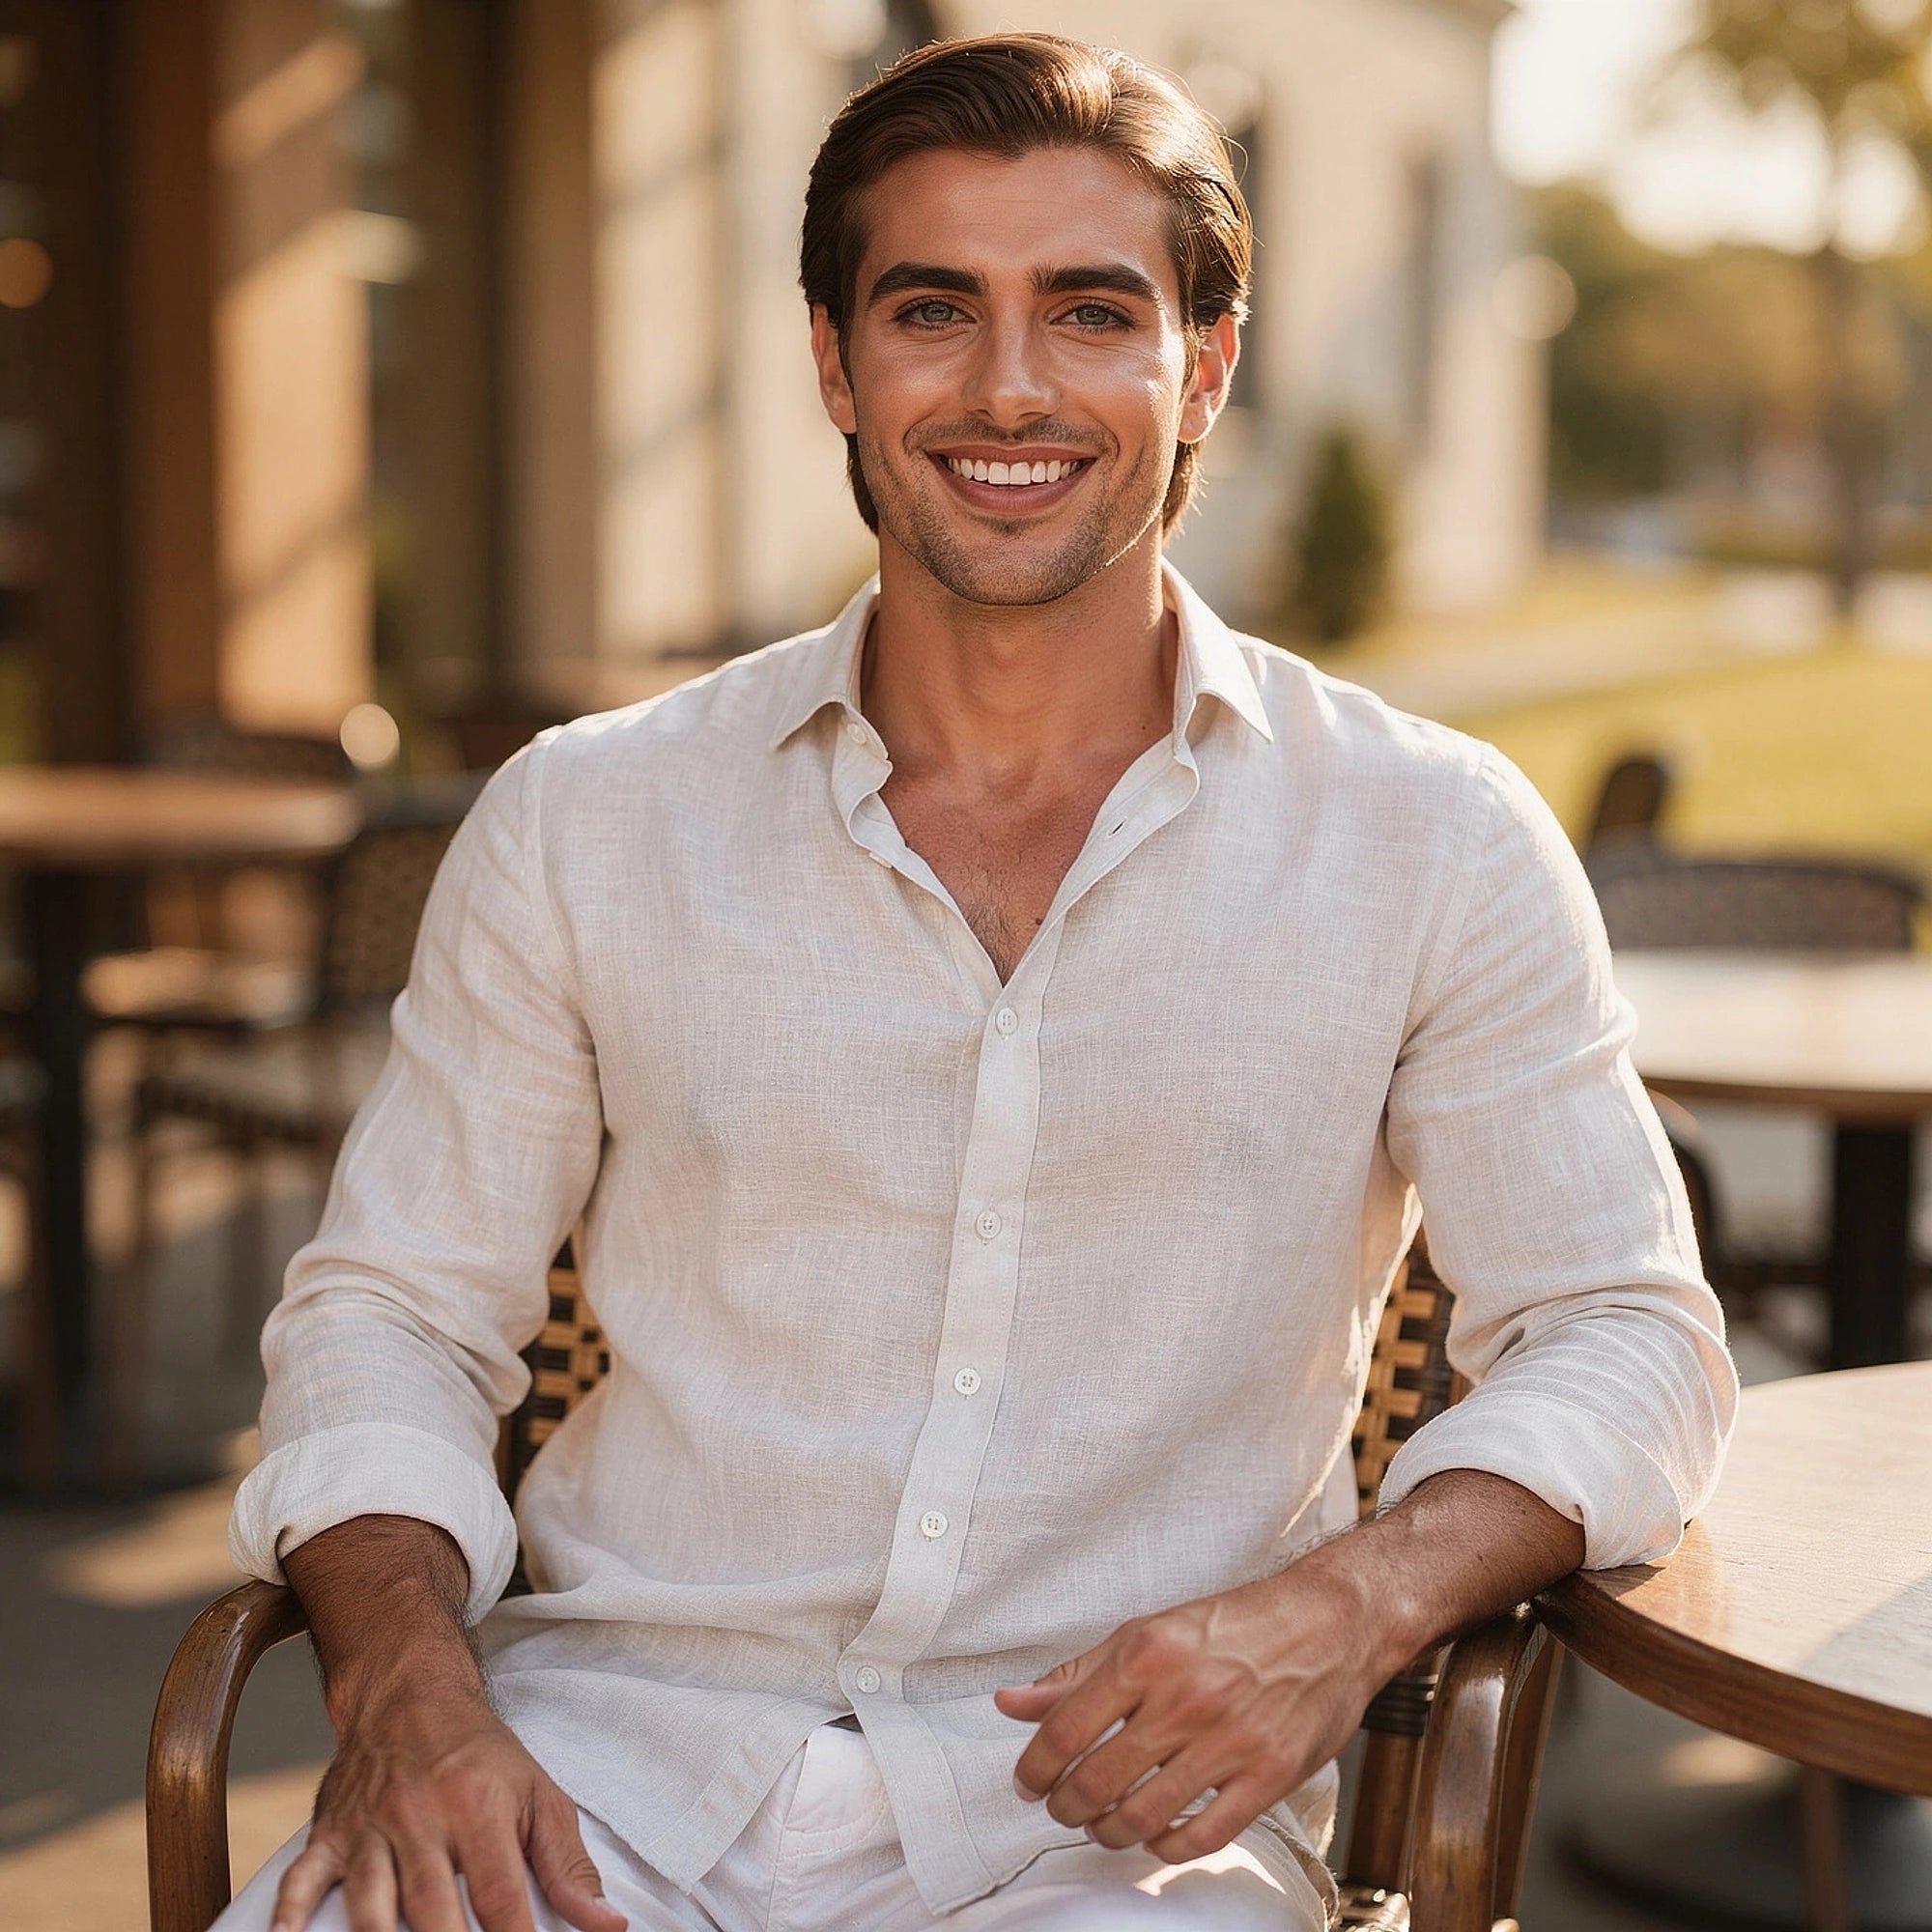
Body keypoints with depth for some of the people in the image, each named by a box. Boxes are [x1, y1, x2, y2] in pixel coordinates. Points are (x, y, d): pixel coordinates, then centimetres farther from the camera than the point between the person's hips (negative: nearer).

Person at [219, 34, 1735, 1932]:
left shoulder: (1432, 842, 3)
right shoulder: (581, 825, 7)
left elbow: (1625, 1336, 4)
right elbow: (390, 1308, 11)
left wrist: (1354, 1603, -16)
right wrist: (409, 1688, -9)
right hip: (620, 1738, 2)